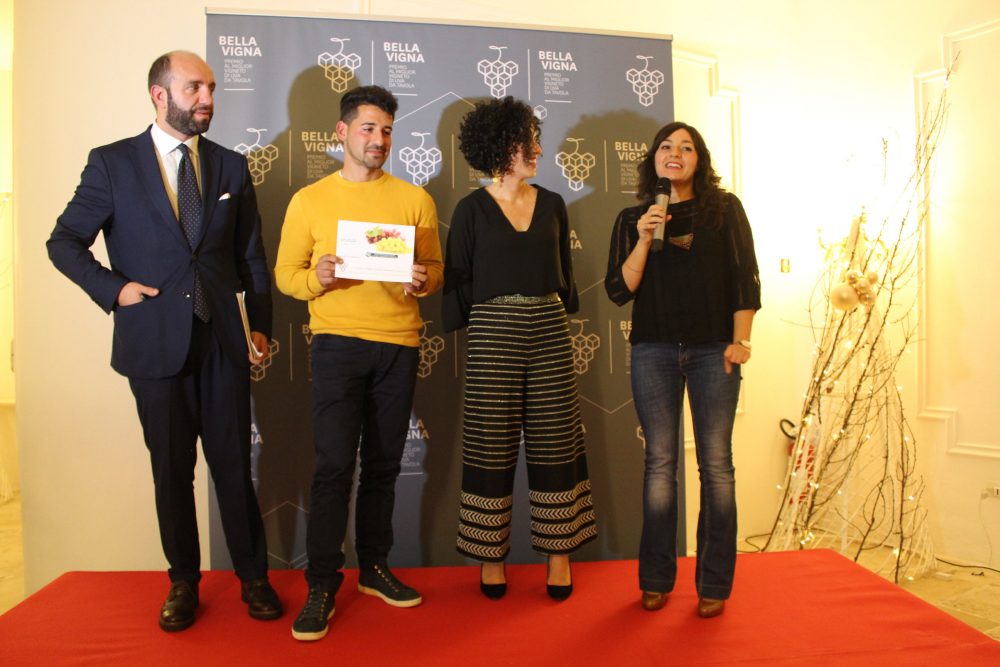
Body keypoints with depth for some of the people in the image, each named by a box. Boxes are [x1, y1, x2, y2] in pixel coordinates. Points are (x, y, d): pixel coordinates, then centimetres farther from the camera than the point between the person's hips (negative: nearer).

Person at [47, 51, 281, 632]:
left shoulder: (232, 167, 7)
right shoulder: (113, 163, 1)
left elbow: (252, 257, 10)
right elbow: (64, 242, 5)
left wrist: (262, 325, 5)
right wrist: (113, 288, -8)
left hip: (223, 343, 1)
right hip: (155, 343, -1)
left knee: (234, 467, 7)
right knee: (172, 472, 11)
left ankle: (253, 576, 24)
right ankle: (184, 581, 29)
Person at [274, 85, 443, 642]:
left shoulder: (414, 199, 10)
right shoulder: (309, 200, 7)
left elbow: (437, 269, 9)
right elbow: (285, 273, 5)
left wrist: (423, 281, -13)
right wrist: (316, 277, -16)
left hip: (399, 344, 2)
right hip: (338, 340, -2)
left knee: (384, 464, 10)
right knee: (335, 463, -6)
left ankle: (375, 566, 25)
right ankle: (322, 585, 7)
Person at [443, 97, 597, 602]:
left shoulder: (551, 204, 12)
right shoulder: (473, 209, 1)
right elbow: (458, 280, 2)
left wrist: (563, 314, 14)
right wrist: (466, 329, 1)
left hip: (549, 329, 3)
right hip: (494, 331, -3)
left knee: (554, 441, 5)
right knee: (492, 445, 2)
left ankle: (558, 551, 17)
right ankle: (491, 555, 16)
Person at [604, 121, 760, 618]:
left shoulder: (724, 209, 7)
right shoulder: (632, 219, 10)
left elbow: (745, 278, 4)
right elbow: (619, 290, 0)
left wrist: (740, 340, -4)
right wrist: (643, 239, -10)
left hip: (713, 350, -1)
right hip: (654, 351, 1)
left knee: (716, 464, 2)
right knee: (660, 462, 4)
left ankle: (714, 584, 14)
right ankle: (656, 580, 16)